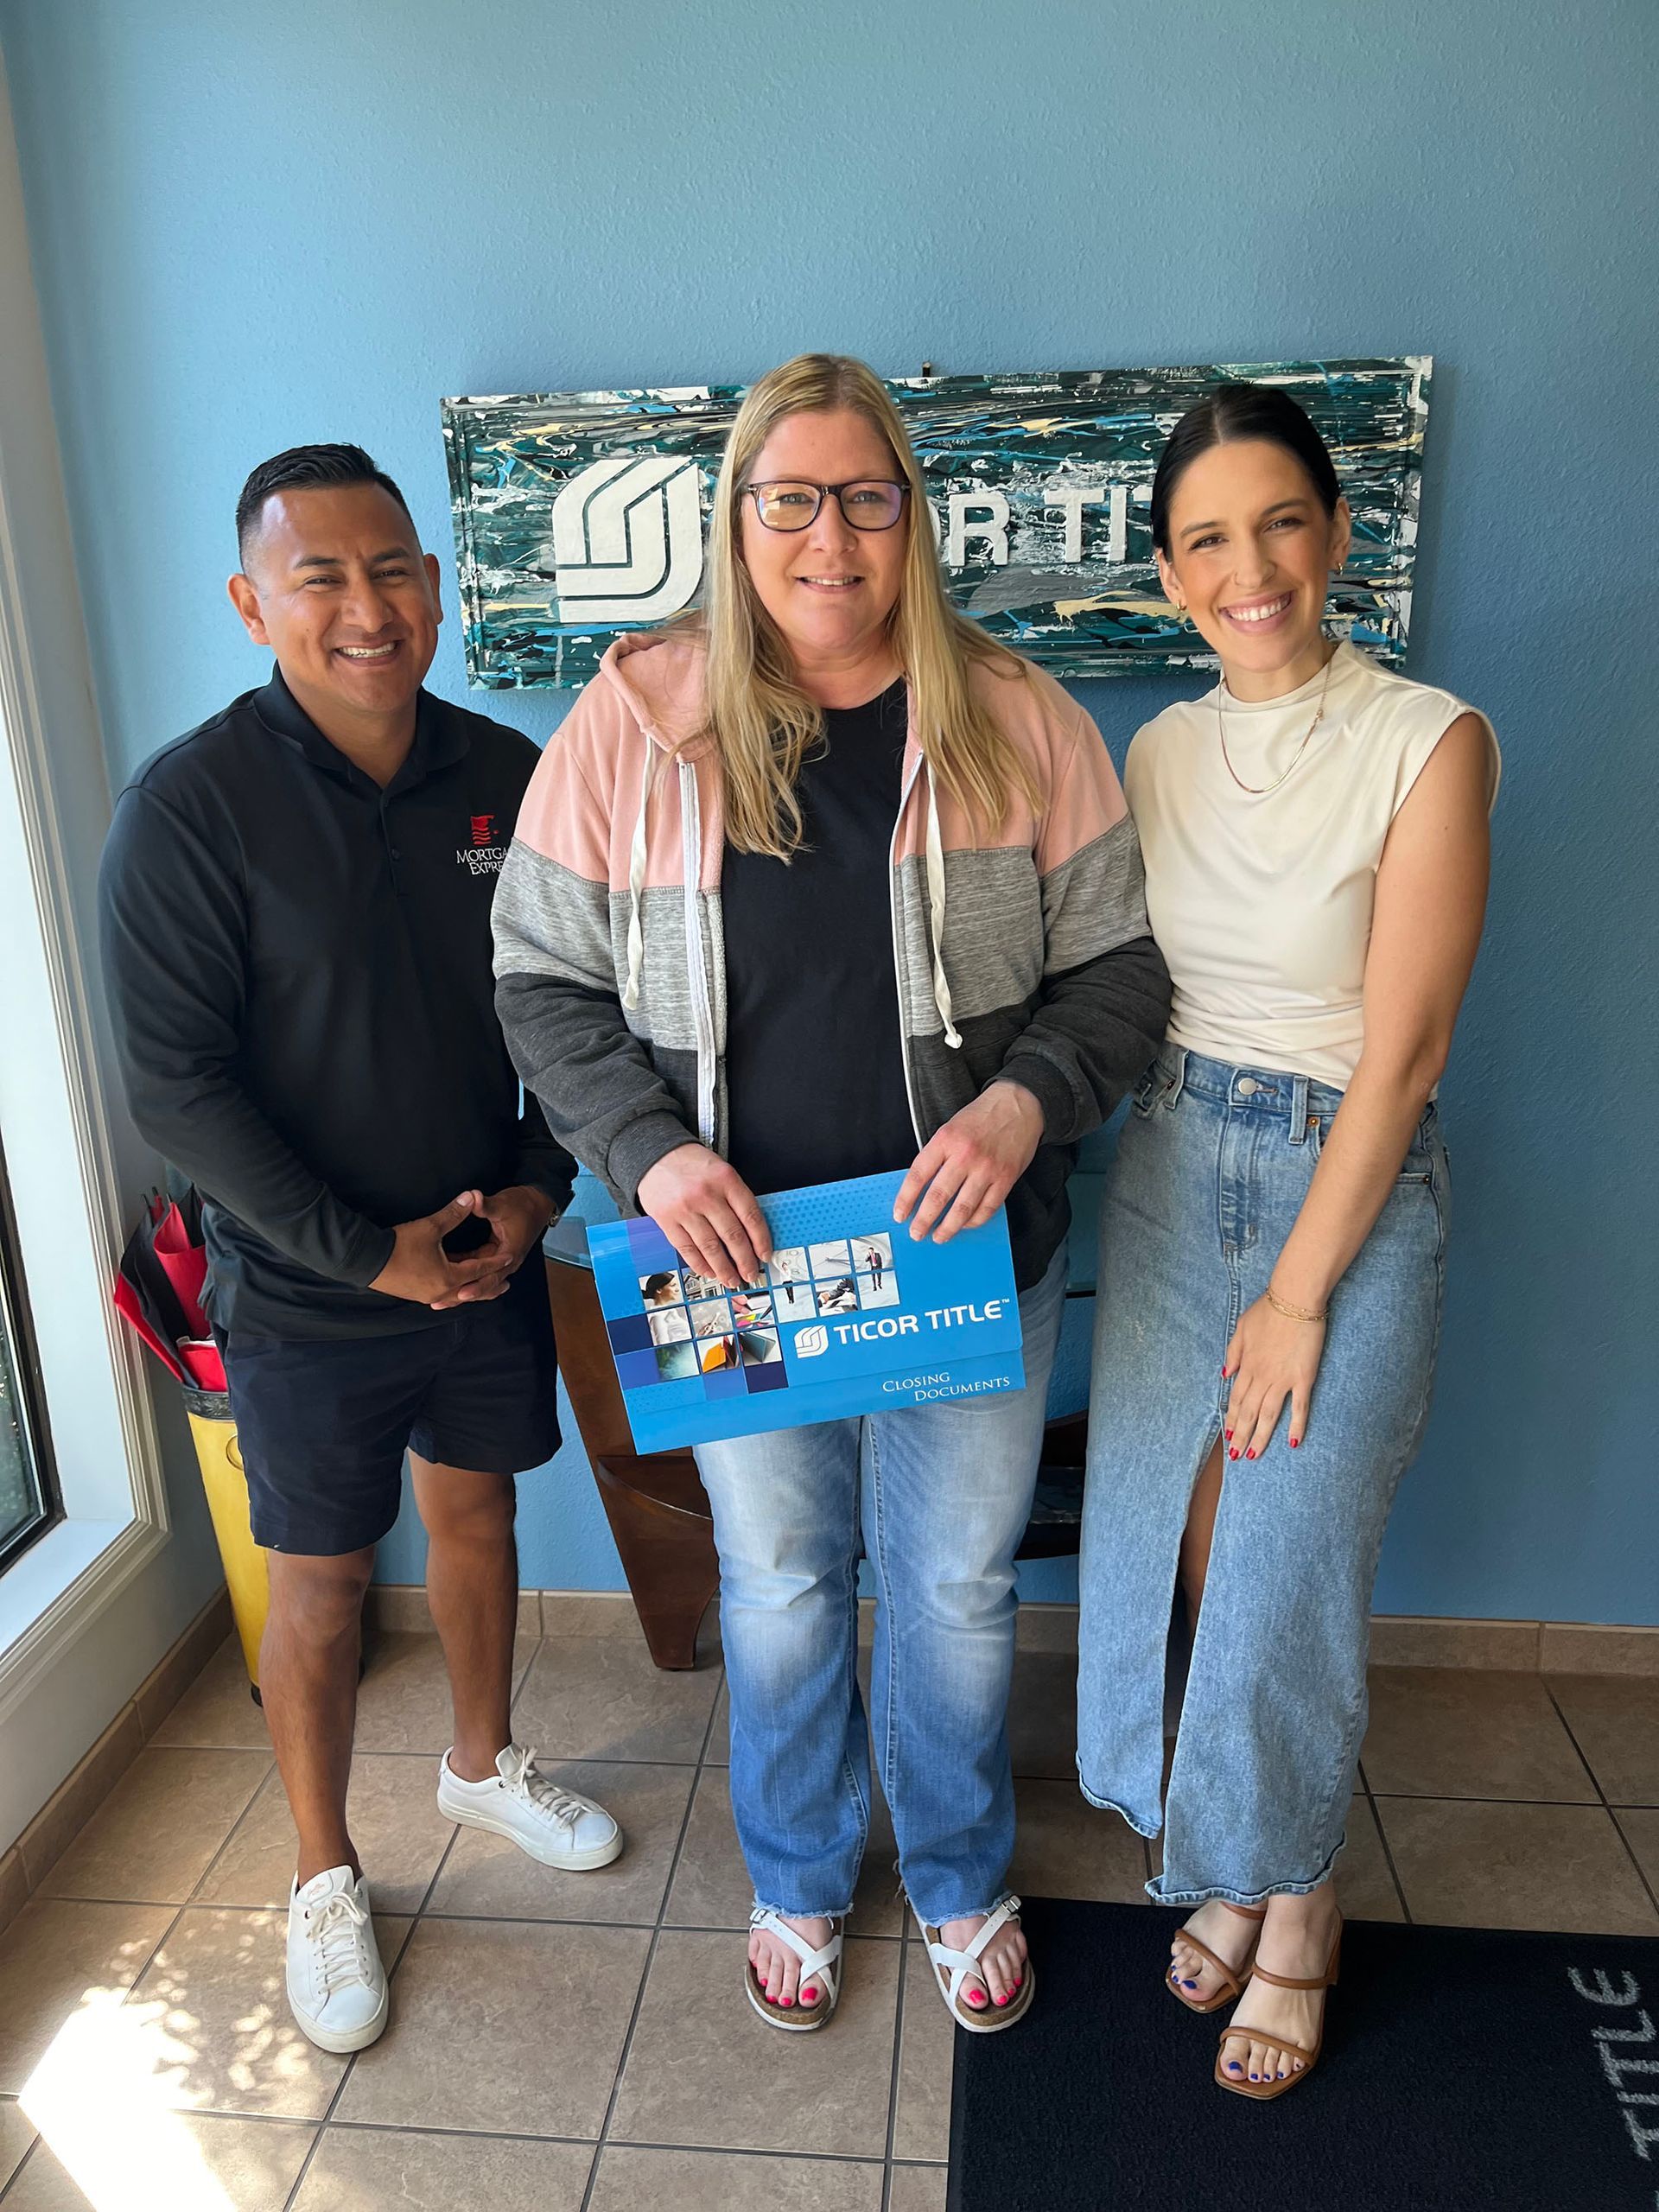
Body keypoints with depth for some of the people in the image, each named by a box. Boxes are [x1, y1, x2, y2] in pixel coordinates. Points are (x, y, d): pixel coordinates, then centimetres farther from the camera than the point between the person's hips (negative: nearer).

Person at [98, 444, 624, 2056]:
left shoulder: (508, 779, -3)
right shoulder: (188, 808, -16)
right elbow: (174, 1084, -17)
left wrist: (538, 1186, -6)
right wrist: (370, 1252, -17)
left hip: (490, 1258, 4)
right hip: (305, 1294, -4)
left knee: (476, 1512, 21)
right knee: (321, 1583, 10)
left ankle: (483, 1765, 47)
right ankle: (324, 1877, 34)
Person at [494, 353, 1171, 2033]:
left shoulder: (1015, 722, -4)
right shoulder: (632, 724, -6)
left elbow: (1120, 962, -1)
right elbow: (541, 980, -2)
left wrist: (1024, 1100, -20)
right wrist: (649, 1150, -18)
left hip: (972, 1250, 1)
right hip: (736, 1258, 0)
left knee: (957, 1581, 18)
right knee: (778, 1580, 19)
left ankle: (961, 1878, 47)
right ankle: (797, 1880, 48)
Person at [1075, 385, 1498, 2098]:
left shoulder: (1427, 741, -11)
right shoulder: (1159, 751, 5)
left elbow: (1401, 1048, -13)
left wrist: (1300, 1292, -12)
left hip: (1352, 1185, -4)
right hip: (1167, 1170, 5)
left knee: (1286, 1572, 0)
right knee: (1166, 1541, 8)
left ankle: (1294, 1895, 29)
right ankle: (1226, 1859, 34)